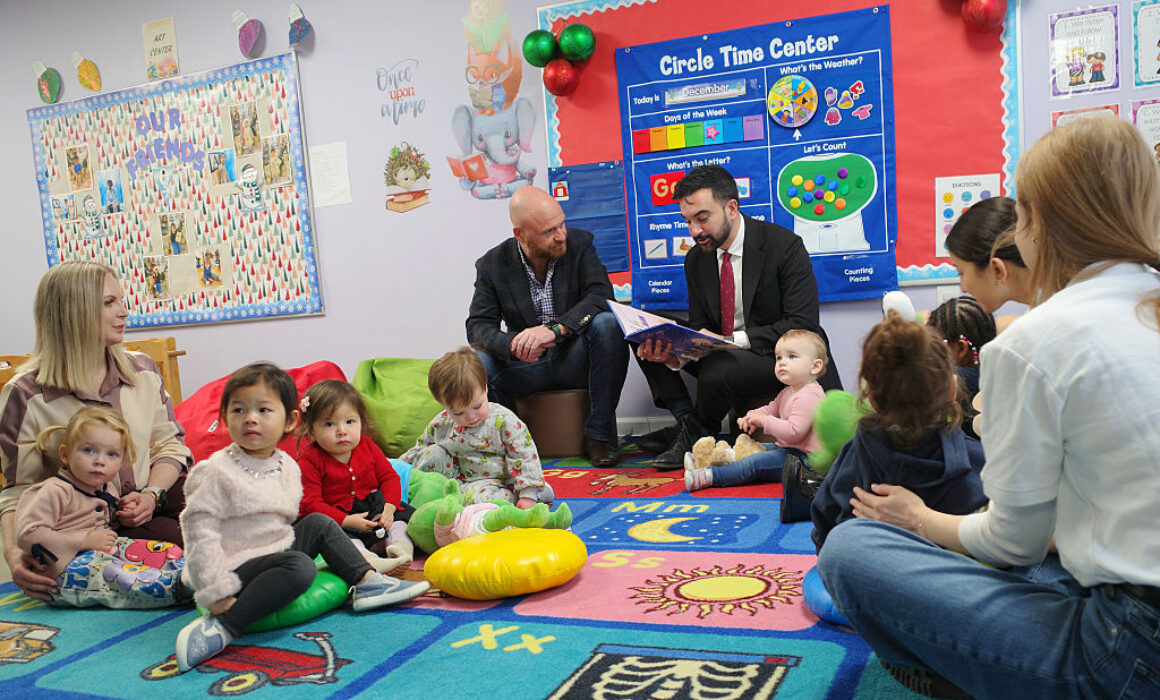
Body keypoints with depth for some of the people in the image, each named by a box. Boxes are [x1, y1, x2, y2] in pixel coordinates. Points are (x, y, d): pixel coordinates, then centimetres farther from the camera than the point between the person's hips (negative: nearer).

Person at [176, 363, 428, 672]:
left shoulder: (287, 466, 6)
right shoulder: (216, 473, -16)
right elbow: (200, 533, -18)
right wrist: (218, 593, -22)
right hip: (239, 568, -8)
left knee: (319, 523, 12)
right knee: (299, 567, -30)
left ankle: (366, 582, 11)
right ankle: (221, 627, -34)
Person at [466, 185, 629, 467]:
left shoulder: (579, 243, -6)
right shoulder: (492, 265, -5)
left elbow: (601, 295, -19)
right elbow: (478, 327, -9)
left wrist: (555, 329, -36)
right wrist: (514, 344, -33)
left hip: (576, 359, 0)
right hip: (527, 366, 1)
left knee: (607, 323, -31)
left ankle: (599, 434, -20)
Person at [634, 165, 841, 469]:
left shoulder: (784, 245, -15)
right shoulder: (696, 260, 3)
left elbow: (803, 325, -21)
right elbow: (699, 329, 5)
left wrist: (731, 340, -29)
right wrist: (673, 353, -20)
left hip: (779, 355, -6)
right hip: (727, 354, 6)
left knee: (718, 370, -36)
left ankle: (695, 436, -6)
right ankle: (688, 421, -12)